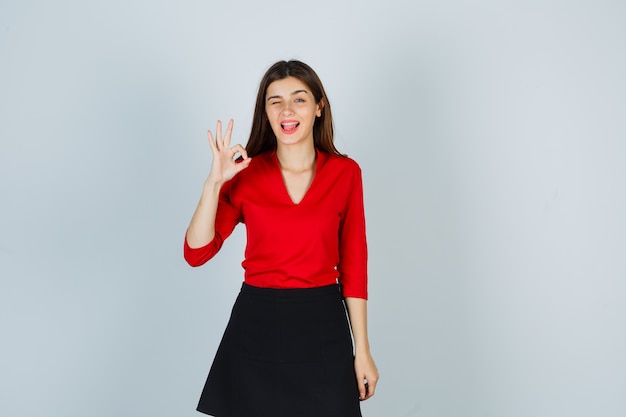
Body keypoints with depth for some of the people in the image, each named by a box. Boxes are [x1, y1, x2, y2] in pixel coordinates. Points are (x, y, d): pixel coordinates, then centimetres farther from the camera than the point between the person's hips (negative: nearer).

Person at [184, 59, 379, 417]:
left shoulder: (345, 172, -1)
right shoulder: (246, 173, -2)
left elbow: (354, 265, 1)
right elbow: (197, 253, -8)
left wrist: (363, 350, 1)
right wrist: (215, 182, -19)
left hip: (323, 327, 0)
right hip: (257, 325, 0)